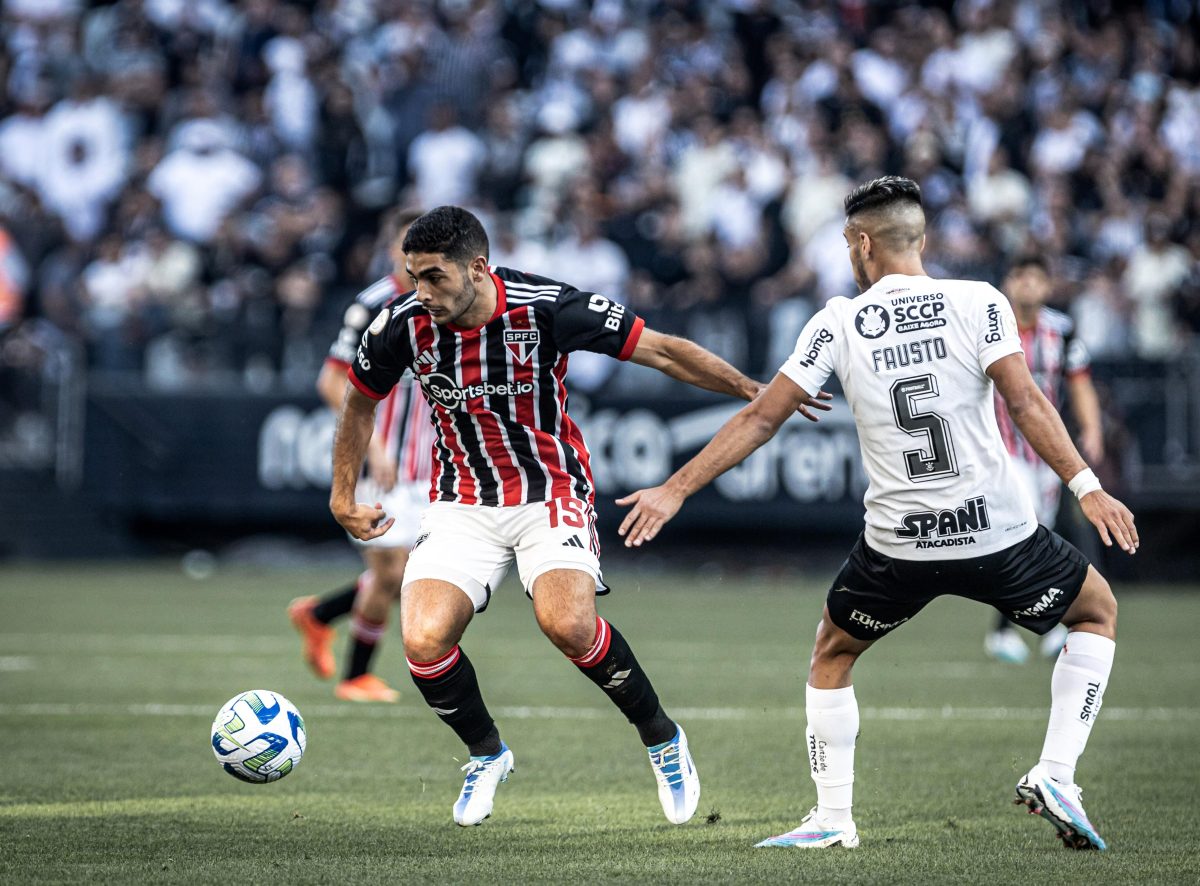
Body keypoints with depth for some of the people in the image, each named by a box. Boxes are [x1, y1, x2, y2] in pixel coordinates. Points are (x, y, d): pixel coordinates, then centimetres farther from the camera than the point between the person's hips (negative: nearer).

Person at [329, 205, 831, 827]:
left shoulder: (547, 308, -19)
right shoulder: (403, 327, -11)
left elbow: (661, 351, -9)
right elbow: (360, 402, 11)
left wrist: (759, 394, -9)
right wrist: (343, 498, 16)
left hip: (552, 492, -3)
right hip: (462, 505, 3)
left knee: (567, 623, -29)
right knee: (423, 643, -18)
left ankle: (662, 739, -2)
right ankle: (486, 754, 13)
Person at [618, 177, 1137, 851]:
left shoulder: (840, 323, 1)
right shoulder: (978, 303, -2)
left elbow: (760, 420, 3)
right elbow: (1025, 401, -14)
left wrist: (677, 490, 10)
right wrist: (1085, 485, -12)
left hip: (899, 546, 1)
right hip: (1000, 534, -1)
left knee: (832, 654, 27)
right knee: (1099, 612, 23)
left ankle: (832, 818, 18)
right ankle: (1056, 775, 7)